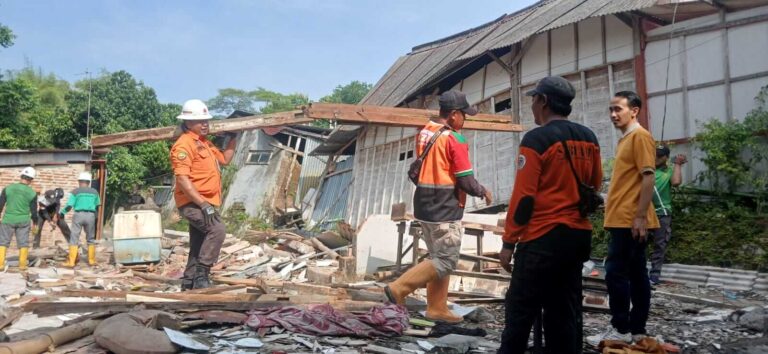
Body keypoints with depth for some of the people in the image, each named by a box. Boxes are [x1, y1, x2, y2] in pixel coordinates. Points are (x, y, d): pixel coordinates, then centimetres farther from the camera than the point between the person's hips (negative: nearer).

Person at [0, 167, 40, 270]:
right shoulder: (32, 193, -6)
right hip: (23, 221, 0)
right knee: (23, 243, 9)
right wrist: (35, 223, 10)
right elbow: (34, 211, -2)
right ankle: (22, 264, 9)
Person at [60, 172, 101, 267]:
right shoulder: (94, 192, 10)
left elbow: (69, 206, -5)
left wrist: (62, 213, 11)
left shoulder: (75, 191, 1)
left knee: (74, 238, 2)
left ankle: (71, 262, 0)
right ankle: (91, 260, 17)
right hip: (91, 216, 2)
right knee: (91, 239, 13)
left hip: (79, 215, -2)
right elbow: (97, 206, 13)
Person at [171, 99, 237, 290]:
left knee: (198, 248, 13)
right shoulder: (184, 145, -13)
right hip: (192, 203, -10)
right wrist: (203, 204, -27)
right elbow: (182, 179, -22)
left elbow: (225, 159, 28)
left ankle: (188, 283, 23)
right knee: (217, 229, -29)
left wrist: (233, 138, 23)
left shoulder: (205, 143, 17)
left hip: (203, 203, 10)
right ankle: (201, 274, -23)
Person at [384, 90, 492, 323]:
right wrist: (483, 192, 2)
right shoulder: (455, 139, -15)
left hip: (425, 206, 9)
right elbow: (466, 181, -14)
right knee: (447, 261, 0)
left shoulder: (424, 133, 8)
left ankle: (437, 309, 20)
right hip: (445, 210, -9)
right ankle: (398, 288, -4)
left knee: (439, 258, 16)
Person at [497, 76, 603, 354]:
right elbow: (595, 186, 17)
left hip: (543, 237, -7)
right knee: (566, 309, 13)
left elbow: (523, 196, -14)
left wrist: (508, 242, -9)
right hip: (579, 235, 7)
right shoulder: (589, 138, 8)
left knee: (521, 309, 0)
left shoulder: (536, 139, -12)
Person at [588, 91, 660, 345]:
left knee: (616, 272, -8)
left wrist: (641, 216, -21)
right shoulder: (625, 139, 19)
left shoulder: (640, 136, -9)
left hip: (630, 220, -9)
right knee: (635, 273, 10)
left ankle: (621, 329, -1)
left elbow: (648, 178, -16)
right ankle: (636, 329, 16)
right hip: (623, 219, 9)